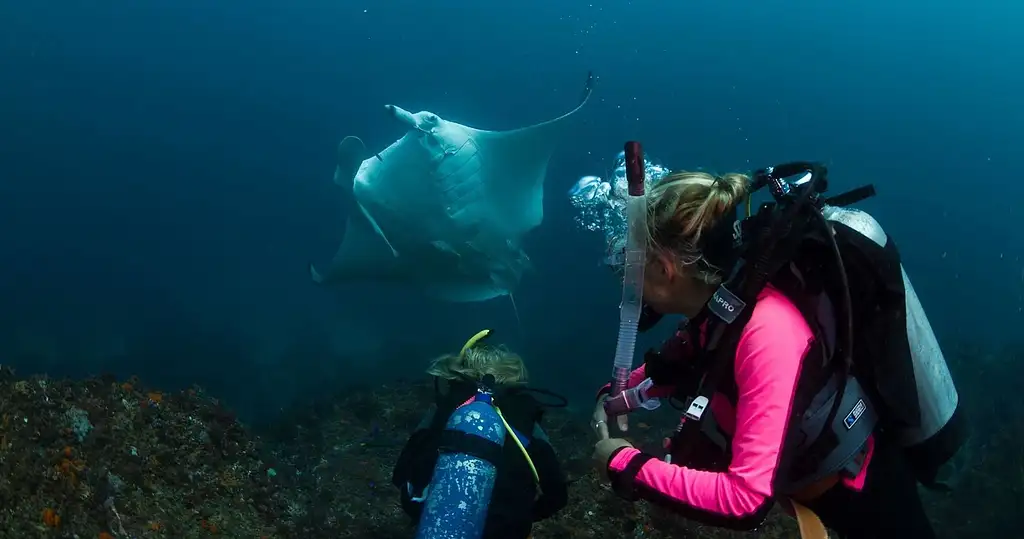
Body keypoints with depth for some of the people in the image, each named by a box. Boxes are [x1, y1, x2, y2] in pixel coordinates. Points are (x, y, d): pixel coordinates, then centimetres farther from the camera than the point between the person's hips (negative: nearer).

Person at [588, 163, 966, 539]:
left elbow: (746, 497, -38)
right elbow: (686, 361, 10)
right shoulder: (721, 292, -13)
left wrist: (627, 466, -30)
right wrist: (621, 392, -6)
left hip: (866, 493, -7)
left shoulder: (769, 330, -36)